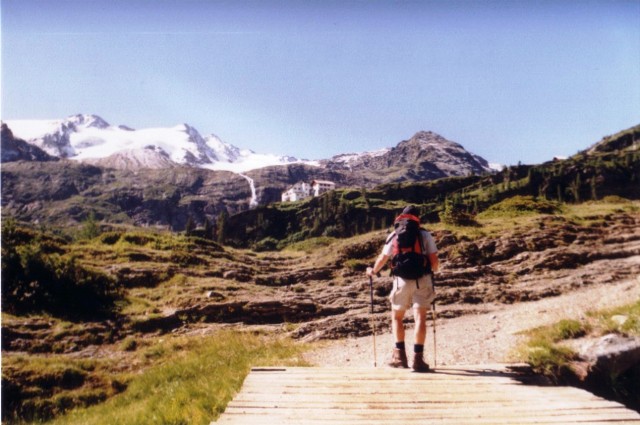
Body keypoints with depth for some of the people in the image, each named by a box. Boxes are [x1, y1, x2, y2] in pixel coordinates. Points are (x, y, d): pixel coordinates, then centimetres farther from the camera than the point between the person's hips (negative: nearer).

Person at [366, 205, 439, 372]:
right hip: (422, 280, 0)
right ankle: (418, 358, -6)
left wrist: (373, 271, 30)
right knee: (420, 318, 0)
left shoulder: (394, 235, 6)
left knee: (397, 316, 16)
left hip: (402, 280, 1)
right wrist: (433, 270, 22)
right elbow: (434, 261, -1)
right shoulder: (425, 235, 4)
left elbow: (383, 258, 12)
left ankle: (400, 354, 11)